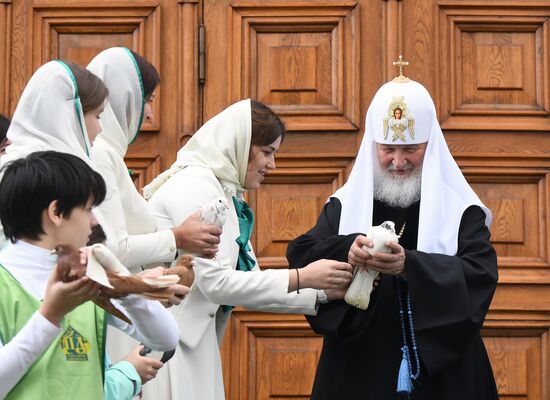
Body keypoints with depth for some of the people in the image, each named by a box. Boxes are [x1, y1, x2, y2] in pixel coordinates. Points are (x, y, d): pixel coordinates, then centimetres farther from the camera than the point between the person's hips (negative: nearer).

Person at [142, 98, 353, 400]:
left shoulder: (227, 194, 13)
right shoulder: (195, 186, -13)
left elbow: (246, 284, 11)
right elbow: (216, 282, -20)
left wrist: (323, 294, 2)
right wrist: (302, 278, -17)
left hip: (190, 339, 9)